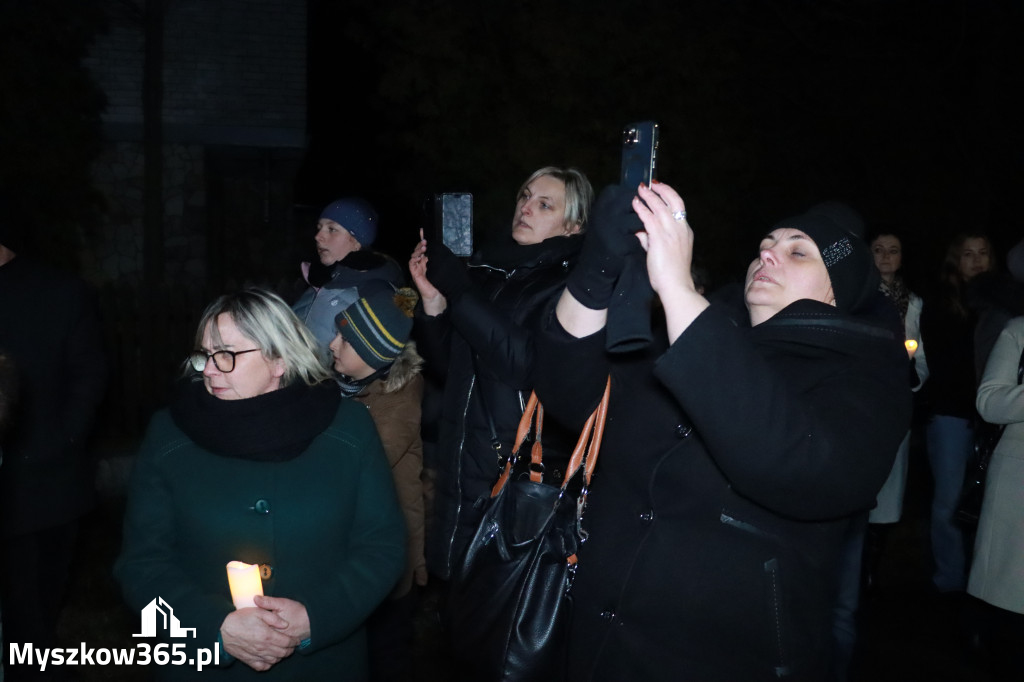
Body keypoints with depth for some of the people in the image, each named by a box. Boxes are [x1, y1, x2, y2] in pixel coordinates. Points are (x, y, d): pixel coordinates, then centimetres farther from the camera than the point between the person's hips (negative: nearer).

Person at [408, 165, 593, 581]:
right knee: (452, 578, 14)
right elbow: (447, 366, 10)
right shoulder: (488, 270, 9)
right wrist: (432, 300, -6)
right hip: (460, 465, 6)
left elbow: (529, 365, -23)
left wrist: (457, 289, -20)